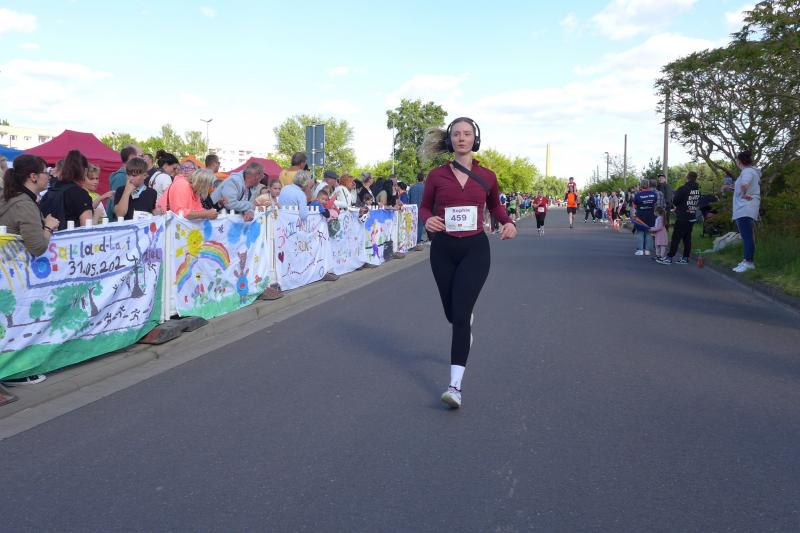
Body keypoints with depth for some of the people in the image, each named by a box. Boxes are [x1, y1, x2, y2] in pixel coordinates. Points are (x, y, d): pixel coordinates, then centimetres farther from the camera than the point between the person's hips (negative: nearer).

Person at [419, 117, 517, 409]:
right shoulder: (437, 175, -2)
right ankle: (467, 324, 55)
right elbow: (425, 206, 9)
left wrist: (508, 223, -1)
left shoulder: (487, 176, 1)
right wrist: (427, 220, -13)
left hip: (475, 248, -1)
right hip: (443, 249, 2)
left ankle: (455, 386, -12)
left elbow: (495, 205, 19)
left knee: (460, 314, -13)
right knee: (452, 313, 14)